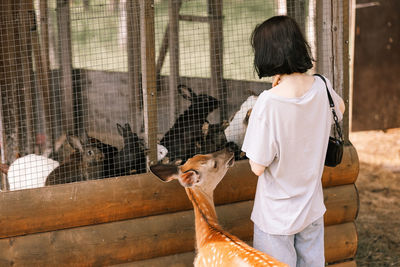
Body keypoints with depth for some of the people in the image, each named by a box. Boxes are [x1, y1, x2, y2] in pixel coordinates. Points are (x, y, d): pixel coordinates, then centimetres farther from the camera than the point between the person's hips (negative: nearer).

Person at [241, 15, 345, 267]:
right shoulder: (321, 87, -9)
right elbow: (340, 108, 18)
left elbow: (258, 167, -18)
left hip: (277, 216, -5)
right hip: (312, 207, 5)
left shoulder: (269, 102, -27)